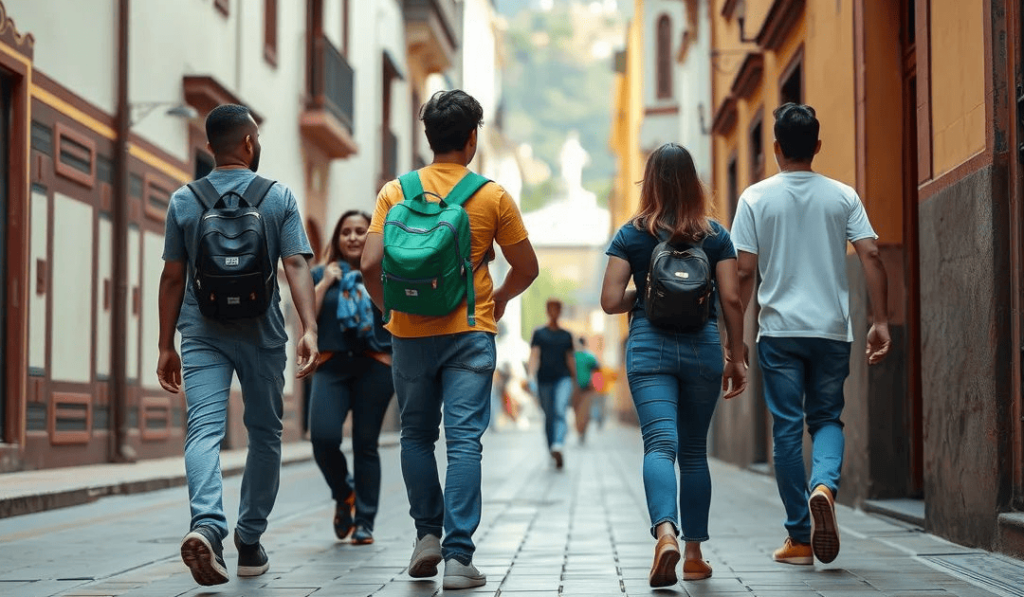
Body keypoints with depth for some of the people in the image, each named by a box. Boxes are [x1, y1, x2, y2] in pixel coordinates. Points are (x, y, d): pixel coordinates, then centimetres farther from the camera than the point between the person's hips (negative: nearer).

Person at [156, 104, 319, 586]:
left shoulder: (183, 201, 4)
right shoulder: (279, 198, 0)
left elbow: (173, 278, 5)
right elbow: (296, 265, -10)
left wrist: (166, 346, 10)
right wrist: (309, 328, -14)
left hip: (202, 334, 0)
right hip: (261, 333, 0)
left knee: (204, 429, -9)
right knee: (264, 433, 14)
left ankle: (207, 524, -35)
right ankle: (249, 543, 19)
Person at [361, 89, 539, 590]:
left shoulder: (396, 191, 0)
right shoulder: (493, 196, -1)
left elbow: (371, 265, -7)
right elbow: (526, 268, 4)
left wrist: (390, 307, 11)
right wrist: (499, 298, 24)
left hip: (411, 333, 1)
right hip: (470, 333, -1)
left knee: (417, 436, 18)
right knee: (464, 441, -3)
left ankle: (428, 535, 18)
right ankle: (458, 556, -7)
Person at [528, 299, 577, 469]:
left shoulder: (566, 335, 15)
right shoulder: (539, 333, 9)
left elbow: (570, 359, 17)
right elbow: (534, 355, -2)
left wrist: (575, 381, 15)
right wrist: (532, 377, -16)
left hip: (563, 379, 0)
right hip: (544, 380, 1)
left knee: (560, 411, -22)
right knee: (548, 417, 6)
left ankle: (558, 447, -42)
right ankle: (552, 453, 20)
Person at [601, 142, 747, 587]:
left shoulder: (630, 235, 1)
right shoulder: (715, 235, 4)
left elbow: (610, 301, -5)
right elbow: (731, 299, 0)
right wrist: (736, 357, 8)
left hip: (649, 346, -2)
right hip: (703, 346, 2)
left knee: (659, 444, -11)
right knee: (694, 451, 13)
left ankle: (666, 532, -36)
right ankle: (694, 555, 17)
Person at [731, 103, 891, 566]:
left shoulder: (756, 198, 0)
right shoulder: (842, 196, 4)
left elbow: (745, 271, -4)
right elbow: (871, 256, -4)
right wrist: (880, 321, 0)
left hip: (779, 330, -1)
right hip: (832, 329, 1)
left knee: (787, 428, 5)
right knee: (827, 419, 14)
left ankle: (800, 539, 7)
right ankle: (825, 485, -17)